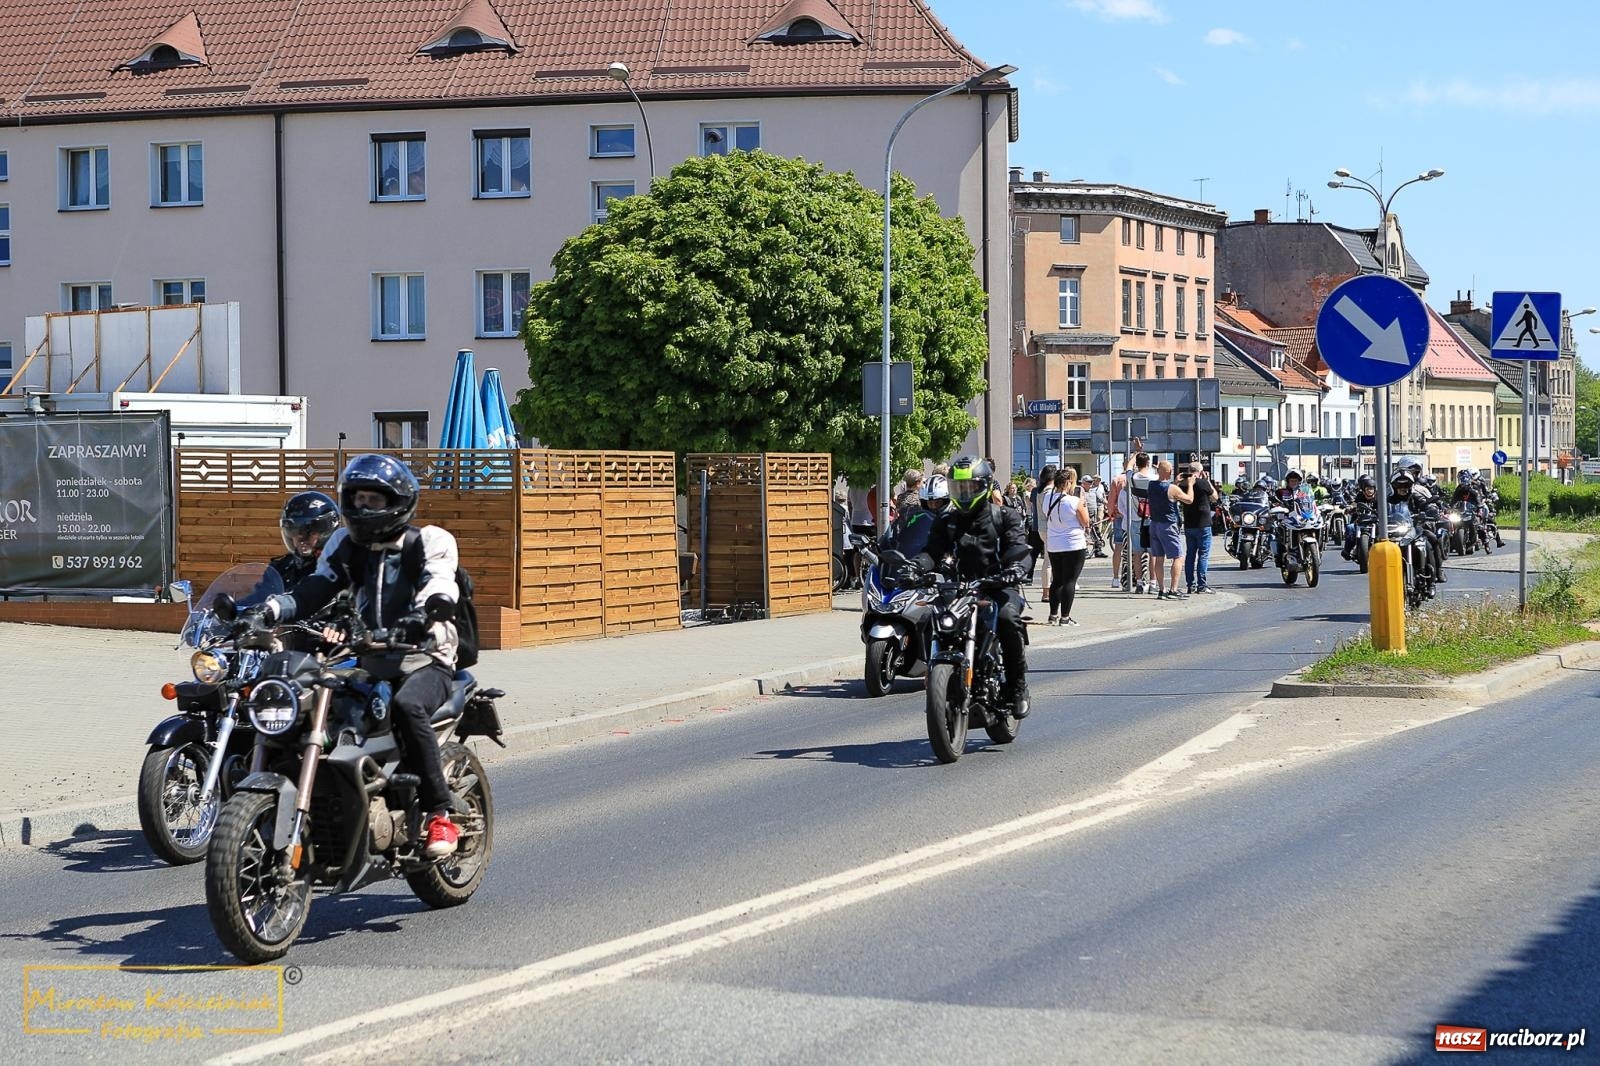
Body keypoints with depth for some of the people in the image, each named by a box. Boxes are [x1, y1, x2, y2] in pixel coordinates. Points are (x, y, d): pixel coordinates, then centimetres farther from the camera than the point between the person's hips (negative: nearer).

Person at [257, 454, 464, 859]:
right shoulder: (345, 544, 14)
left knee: (406, 706, -37)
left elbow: (438, 595, -20)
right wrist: (272, 609, -17)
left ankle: (441, 815, -30)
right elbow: (315, 589, 3)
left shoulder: (430, 542, -2)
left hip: (425, 662, -5)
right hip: (369, 665, 5)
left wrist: (417, 622, -42)